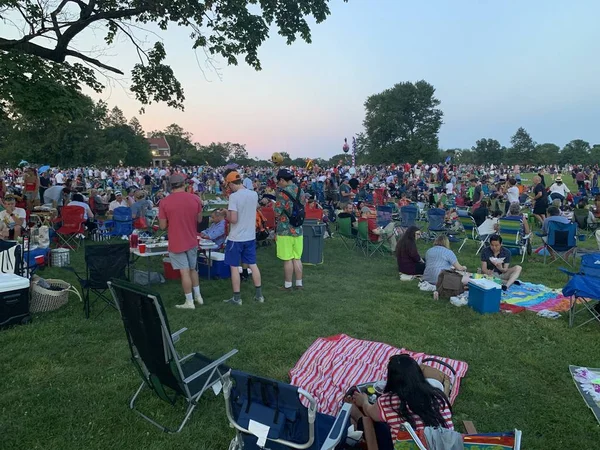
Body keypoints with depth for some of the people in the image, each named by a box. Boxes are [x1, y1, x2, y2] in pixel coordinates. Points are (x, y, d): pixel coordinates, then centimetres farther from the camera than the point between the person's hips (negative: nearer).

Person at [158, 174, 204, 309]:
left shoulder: (164, 202, -13)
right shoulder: (195, 199, -6)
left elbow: (163, 226, -9)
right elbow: (199, 220, 4)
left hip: (176, 242, -3)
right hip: (192, 241, 4)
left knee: (184, 272, 3)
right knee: (192, 269, 21)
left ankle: (189, 302, 13)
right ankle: (198, 296, 31)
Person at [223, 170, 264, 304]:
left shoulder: (234, 196, -18)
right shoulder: (254, 194, 2)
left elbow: (233, 219, -23)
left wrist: (226, 214, -3)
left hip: (236, 238, -6)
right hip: (251, 236, 6)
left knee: (234, 267, 6)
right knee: (253, 265, 15)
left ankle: (237, 298, 13)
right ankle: (259, 294, 21)